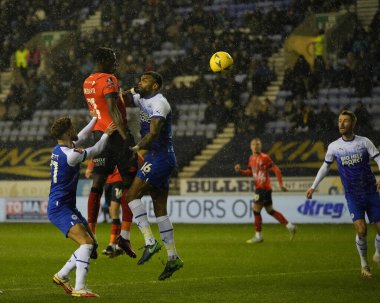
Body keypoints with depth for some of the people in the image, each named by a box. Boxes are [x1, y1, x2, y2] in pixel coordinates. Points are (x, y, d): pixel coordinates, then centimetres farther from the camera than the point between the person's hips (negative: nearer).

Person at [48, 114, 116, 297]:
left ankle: (62, 276, 17)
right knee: (87, 243, -22)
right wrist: (106, 134, 11)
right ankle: (79, 288, -27)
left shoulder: (59, 149, 9)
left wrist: (96, 118, 32)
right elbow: (95, 151, -4)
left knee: (92, 243, 11)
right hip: (59, 208, -10)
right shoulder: (70, 155, -19)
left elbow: (82, 137, 27)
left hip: (67, 206, 10)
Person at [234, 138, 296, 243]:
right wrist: (240, 171, 4)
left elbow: (276, 170, -13)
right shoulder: (251, 158, 11)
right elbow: (250, 171, 23)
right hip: (258, 188, 8)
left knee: (256, 210, -9)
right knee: (270, 210, 14)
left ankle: (258, 236, -1)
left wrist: (281, 184, -16)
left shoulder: (265, 158, -13)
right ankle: (290, 226, 22)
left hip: (264, 188, -8)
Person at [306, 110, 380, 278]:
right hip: (353, 196, -1)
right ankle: (364, 264, 5)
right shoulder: (334, 147, 1)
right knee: (361, 229, -17)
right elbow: (325, 166, 15)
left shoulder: (364, 142, -2)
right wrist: (313, 187, 14)